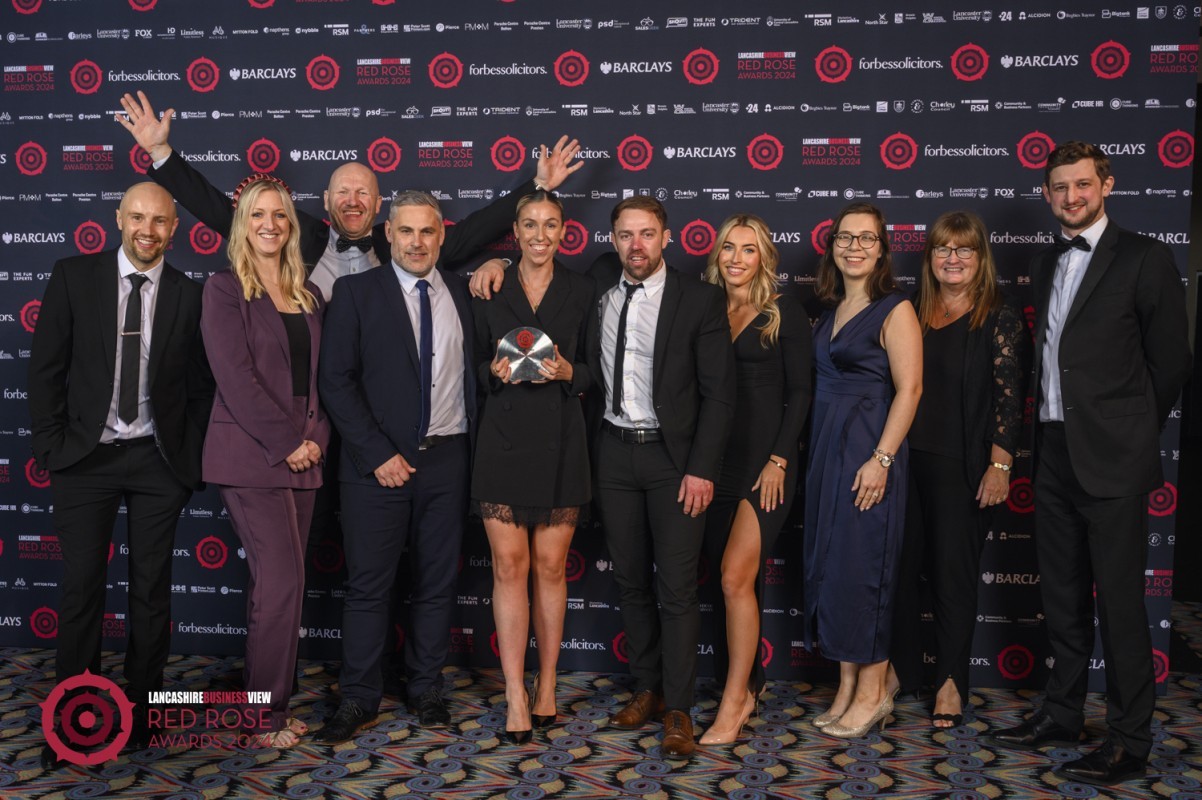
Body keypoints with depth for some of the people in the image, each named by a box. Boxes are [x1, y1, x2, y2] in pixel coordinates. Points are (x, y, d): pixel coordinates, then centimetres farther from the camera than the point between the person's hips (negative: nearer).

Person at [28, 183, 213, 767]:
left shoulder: (189, 296, 1)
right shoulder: (73, 278, 0)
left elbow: (200, 387, 5)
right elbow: (46, 368, 1)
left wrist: (192, 457, 0)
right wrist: (51, 446, -3)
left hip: (159, 461, 1)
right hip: (85, 457, 0)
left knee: (151, 591, 7)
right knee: (81, 589, 2)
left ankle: (142, 713, 20)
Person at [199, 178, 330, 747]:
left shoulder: (308, 295, 15)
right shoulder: (224, 290, -3)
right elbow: (236, 378, -11)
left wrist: (316, 437, -2)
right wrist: (287, 442, -13)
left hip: (302, 457, 6)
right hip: (250, 455, -6)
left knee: (272, 582, 9)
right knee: (284, 579, -10)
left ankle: (265, 704, 18)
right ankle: (266, 715, 3)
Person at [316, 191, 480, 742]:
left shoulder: (464, 293, 9)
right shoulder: (357, 292, 0)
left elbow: (475, 371, 15)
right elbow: (334, 380, -5)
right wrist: (378, 453, -10)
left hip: (447, 458, 3)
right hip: (379, 461, -2)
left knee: (436, 581, 9)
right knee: (368, 583, 2)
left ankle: (426, 690, 23)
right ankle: (358, 700, 15)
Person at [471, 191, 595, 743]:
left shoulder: (581, 291, 6)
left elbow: (596, 371, 9)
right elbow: (475, 367, 10)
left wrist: (568, 374, -10)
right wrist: (494, 372, -10)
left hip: (559, 442, 0)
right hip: (503, 439, 0)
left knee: (550, 567, 6)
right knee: (509, 566, -2)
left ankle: (546, 684, 21)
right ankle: (516, 698, 4)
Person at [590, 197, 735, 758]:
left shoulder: (701, 300, -5)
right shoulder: (597, 286, 6)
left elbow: (718, 392, -7)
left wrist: (701, 469, -12)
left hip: (673, 457, -4)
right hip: (614, 453, 4)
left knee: (676, 587, -1)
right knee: (631, 581, 12)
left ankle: (677, 710, 9)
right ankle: (646, 689, 26)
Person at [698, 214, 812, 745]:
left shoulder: (784, 312, -1)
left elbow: (800, 391, -4)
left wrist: (778, 460, -11)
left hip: (764, 460, -5)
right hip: (716, 461, 5)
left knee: (736, 576, -12)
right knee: (732, 581, 10)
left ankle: (734, 702, -3)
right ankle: (749, 684, 25)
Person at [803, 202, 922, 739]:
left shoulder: (895, 311, -8)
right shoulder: (830, 311, 14)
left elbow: (909, 389, -14)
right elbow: (822, 383, 13)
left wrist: (881, 458, -20)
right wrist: (817, 450, 5)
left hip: (868, 452, -7)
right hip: (825, 449, 8)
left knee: (862, 565, -3)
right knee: (828, 564, 9)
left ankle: (873, 691, 11)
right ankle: (847, 688, 20)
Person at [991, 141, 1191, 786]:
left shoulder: (1143, 258, -4)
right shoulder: (1045, 265, 15)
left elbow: (1170, 360, -3)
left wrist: (1129, 434, 2)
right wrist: (1047, 433, 10)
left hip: (1111, 459, -6)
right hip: (1054, 454, 7)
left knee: (1119, 600, -2)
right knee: (1062, 594, 15)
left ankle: (1129, 742, 8)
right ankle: (1063, 713, 28)